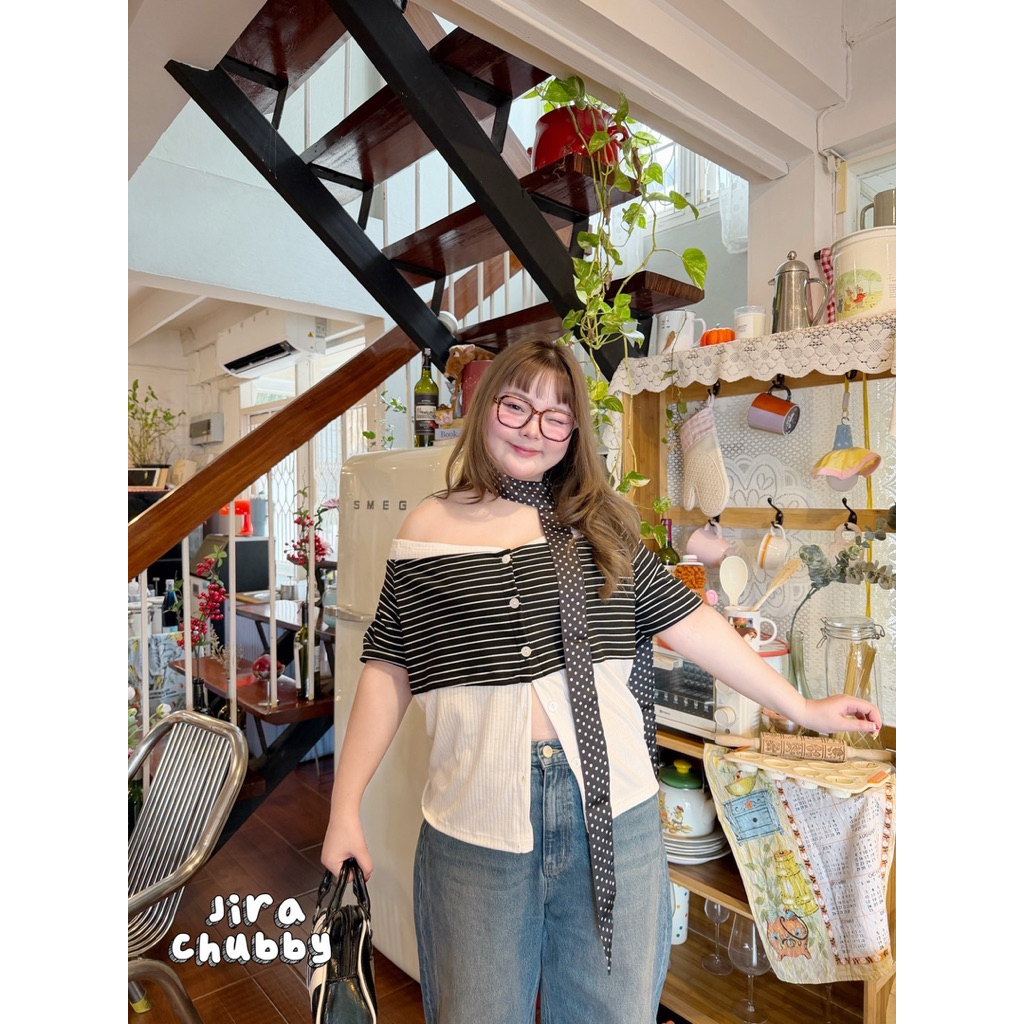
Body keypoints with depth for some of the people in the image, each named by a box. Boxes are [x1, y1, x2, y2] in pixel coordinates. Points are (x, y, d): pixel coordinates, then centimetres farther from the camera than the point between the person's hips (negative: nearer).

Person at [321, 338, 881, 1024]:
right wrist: (346, 806, -1)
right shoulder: (431, 528, 0)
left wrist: (803, 709, 8)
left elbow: (686, 620, 6)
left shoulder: (601, 524, 4)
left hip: (611, 811, 2)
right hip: (476, 816, -1)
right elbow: (390, 669, 2)